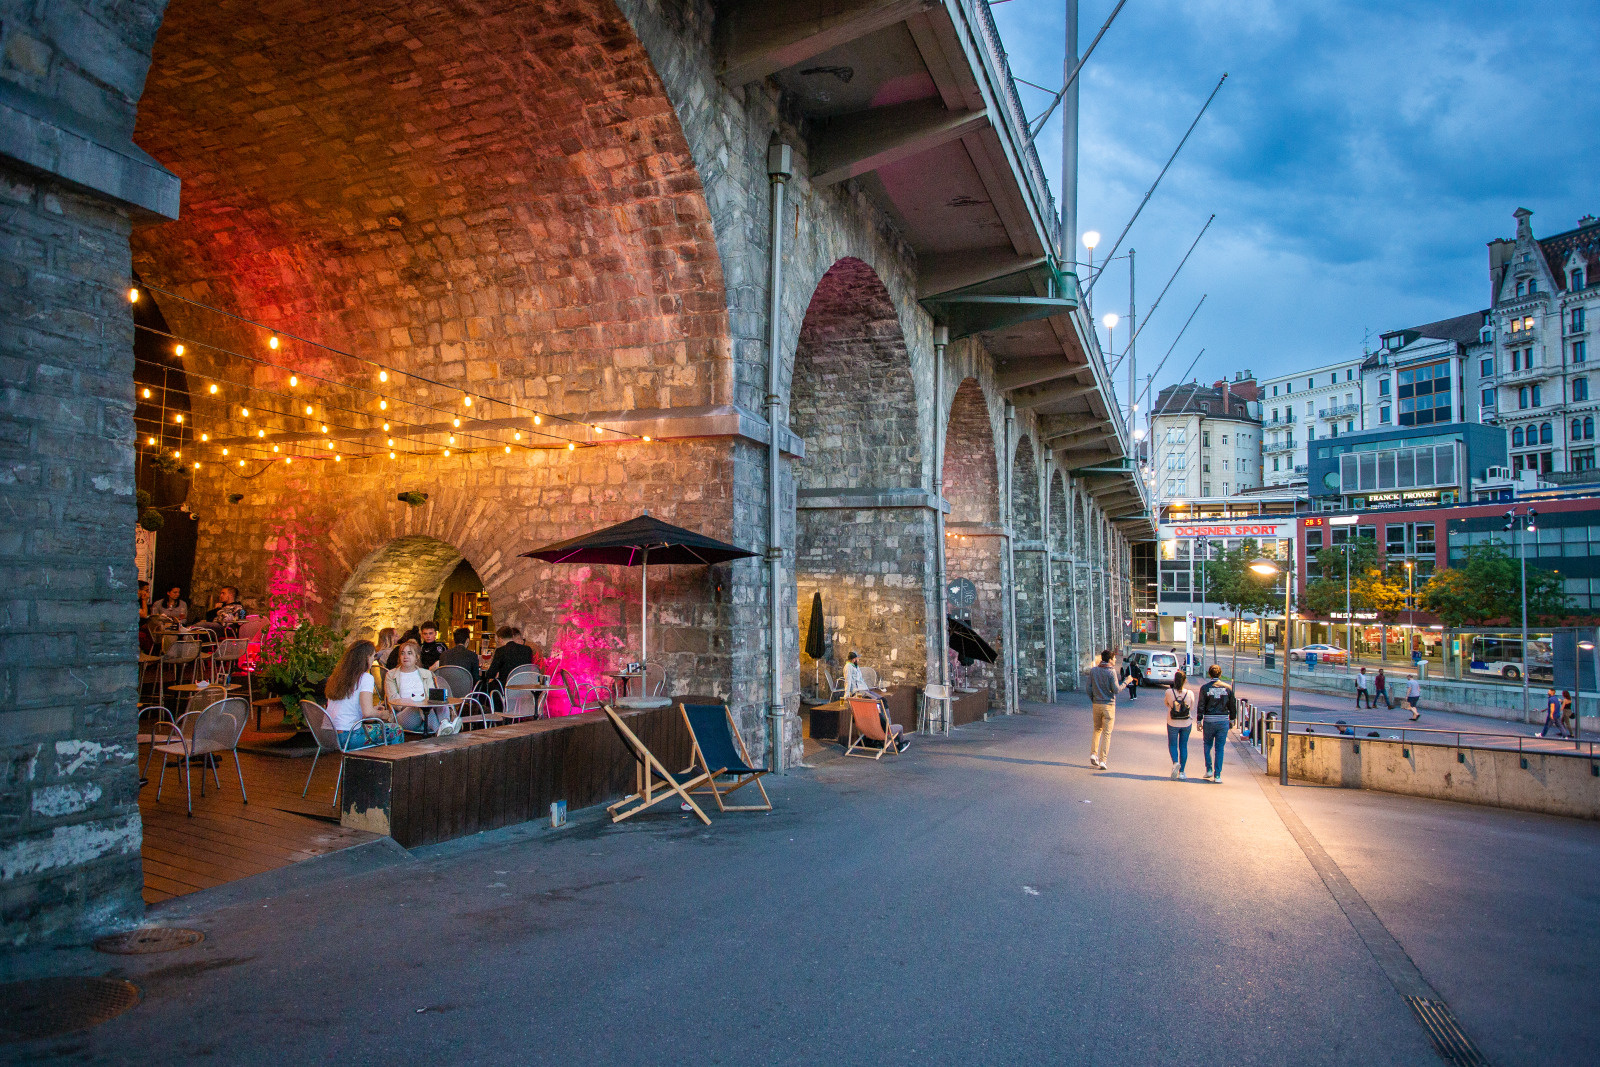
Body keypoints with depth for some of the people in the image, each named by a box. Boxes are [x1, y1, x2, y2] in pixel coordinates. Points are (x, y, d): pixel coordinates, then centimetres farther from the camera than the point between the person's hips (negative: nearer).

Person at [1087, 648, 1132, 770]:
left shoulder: (1093, 670, 1)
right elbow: (1116, 690, -13)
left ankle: (1093, 754, 7)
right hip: (1108, 705, -4)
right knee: (1107, 733, 2)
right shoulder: (1111, 672, -13)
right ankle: (1102, 760, -1)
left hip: (1096, 704, 4)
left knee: (1097, 729, 20)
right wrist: (1125, 682, 0)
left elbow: (1089, 688, 3)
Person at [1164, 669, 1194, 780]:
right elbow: (1192, 708, 0)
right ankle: (1181, 772, 15)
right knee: (1183, 746, 14)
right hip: (1186, 723, 1)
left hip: (1173, 723, -1)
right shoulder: (1190, 694, -13)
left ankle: (1175, 762, -13)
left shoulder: (1169, 692, -16)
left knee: (1172, 744, 15)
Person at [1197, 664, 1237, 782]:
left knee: (1207, 746, 18)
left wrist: (1199, 721, 1)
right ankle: (1217, 775, 3)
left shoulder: (1205, 688, -4)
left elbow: (1201, 706, -5)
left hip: (1209, 720, -1)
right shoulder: (1227, 687, 2)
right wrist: (1232, 719, 18)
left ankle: (1209, 769, 10)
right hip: (1223, 720, 1)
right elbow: (1233, 705, 7)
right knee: (1219, 748, 5)